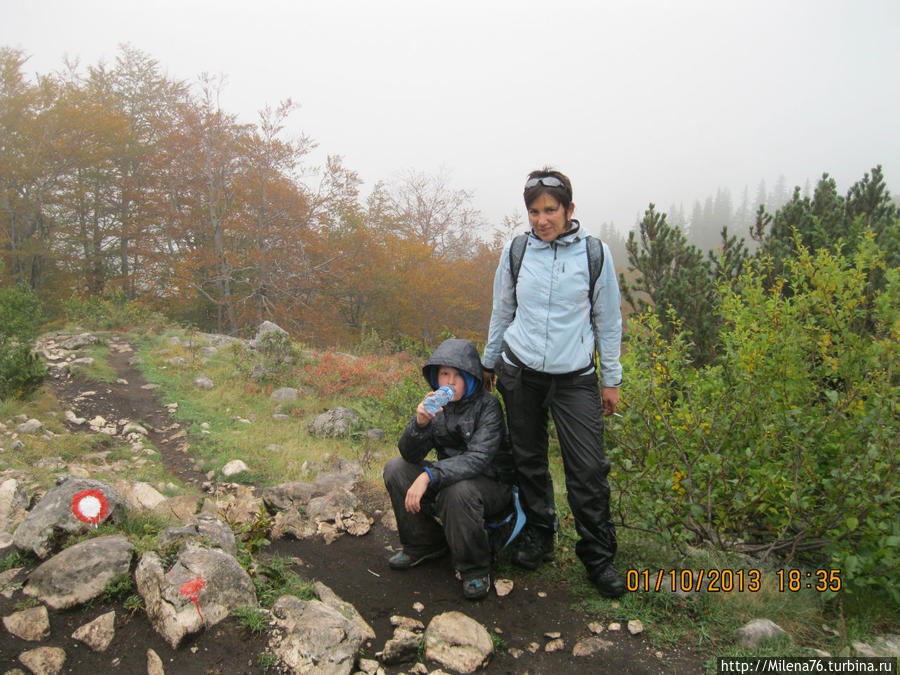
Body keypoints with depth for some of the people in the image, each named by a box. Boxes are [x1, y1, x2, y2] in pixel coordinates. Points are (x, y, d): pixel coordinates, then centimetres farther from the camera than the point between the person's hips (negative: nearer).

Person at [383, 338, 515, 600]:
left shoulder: (487, 405, -19)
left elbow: (478, 459, -31)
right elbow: (410, 454, -11)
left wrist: (430, 475, -40)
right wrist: (421, 422, -31)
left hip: (492, 485, -6)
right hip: (450, 477, 6)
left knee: (457, 491, -37)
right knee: (395, 469, -10)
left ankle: (475, 569, -12)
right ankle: (424, 545, 6)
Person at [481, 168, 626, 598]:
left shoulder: (596, 253, -3)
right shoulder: (515, 252, 1)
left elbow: (608, 320, 4)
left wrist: (611, 379, 6)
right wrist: (489, 363, 18)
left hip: (575, 377, -2)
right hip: (520, 373, 2)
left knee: (589, 469, -4)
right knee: (528, 461, 12)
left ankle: (598, 557, 15)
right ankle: (538, 536, 33)